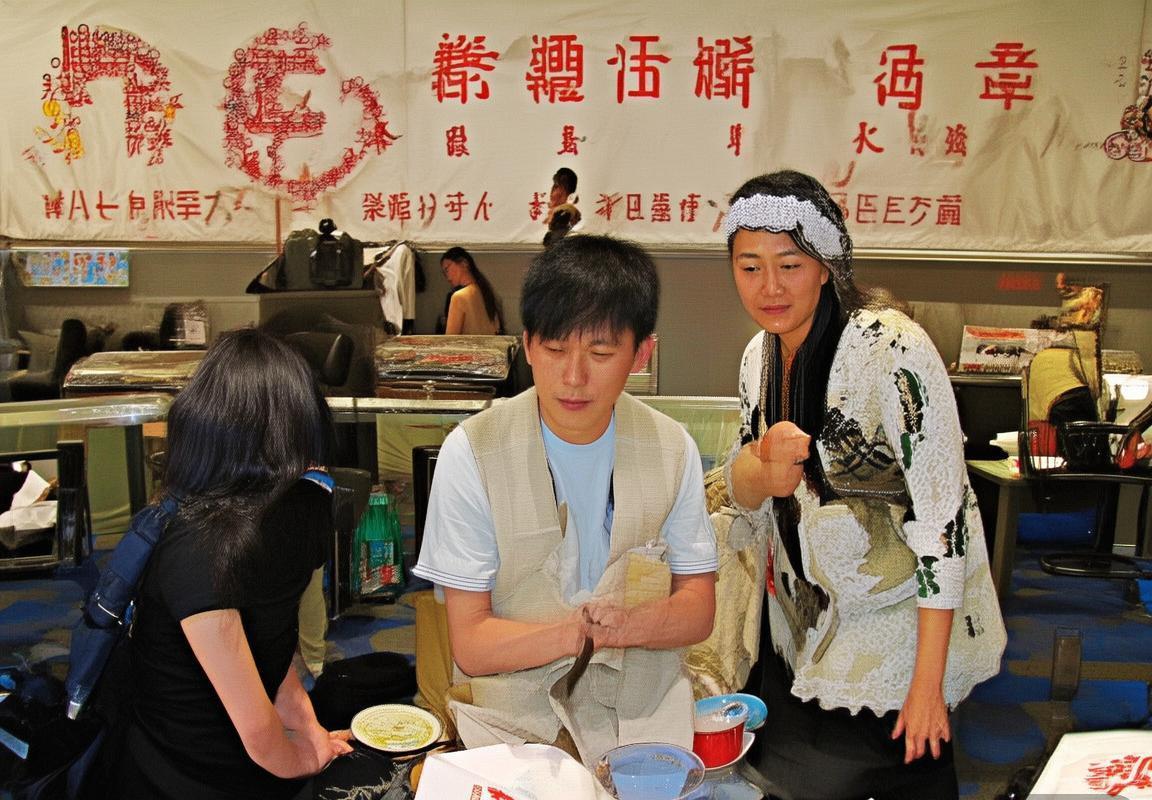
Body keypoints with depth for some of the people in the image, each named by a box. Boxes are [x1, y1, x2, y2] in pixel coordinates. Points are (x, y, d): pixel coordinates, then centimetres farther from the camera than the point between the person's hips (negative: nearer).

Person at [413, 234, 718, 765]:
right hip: (511, 717, -2)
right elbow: (470, 646, -10)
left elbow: (697, 608, 3)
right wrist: (584, 632, -23)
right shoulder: (471, 452, -11)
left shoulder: (672, 449, -1)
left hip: (644, 713, 2)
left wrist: (629, 624, -17)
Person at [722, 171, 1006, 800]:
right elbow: (744, 494, 3)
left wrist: (929, 681, -20)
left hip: (892, 631, -6)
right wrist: (763, 469, -22)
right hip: (802, 629, 6)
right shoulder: (760, 354, -1)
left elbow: (943, 514, -21)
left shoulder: (891, 350, -22)